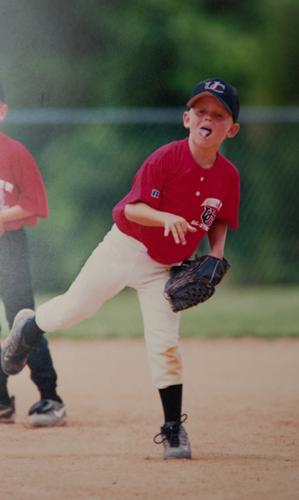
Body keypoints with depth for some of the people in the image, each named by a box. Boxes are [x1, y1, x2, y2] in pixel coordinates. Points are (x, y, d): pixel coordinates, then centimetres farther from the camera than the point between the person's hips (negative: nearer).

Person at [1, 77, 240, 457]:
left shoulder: (228, 176, -7)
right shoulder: (166, 158, -21)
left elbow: (219, 221, 9)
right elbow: (133, 208, -24)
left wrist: (216, 256, -9)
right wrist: (165, 217, -43)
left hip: (164, 267, 2)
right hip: (125, 249, -2)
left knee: (165, 345, -6)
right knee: (74, 308, 9)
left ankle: (173, 429, 4)